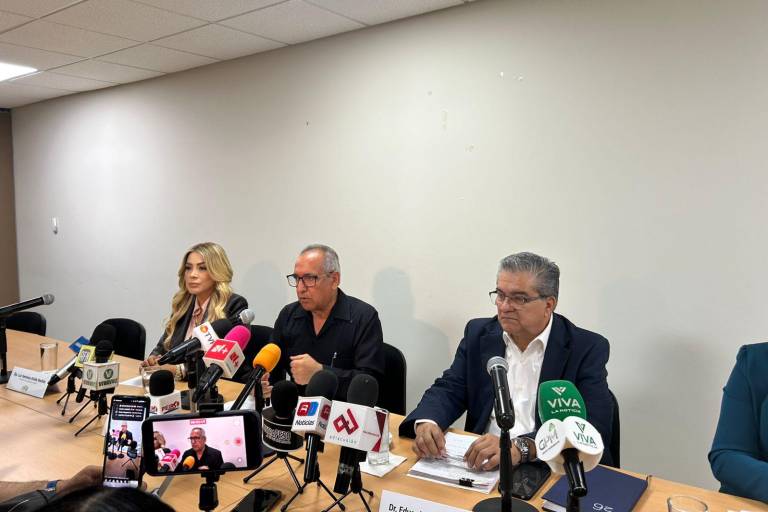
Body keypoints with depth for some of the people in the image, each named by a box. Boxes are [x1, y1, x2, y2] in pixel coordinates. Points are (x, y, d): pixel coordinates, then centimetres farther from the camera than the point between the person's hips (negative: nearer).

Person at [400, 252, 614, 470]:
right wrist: (426, 423, -20)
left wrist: (521, 447, -32)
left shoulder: (588, 349, -7)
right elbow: (449, 390, 3)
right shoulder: (479, 333, 5)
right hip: (482, 465, 4)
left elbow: (594, 426, -18)